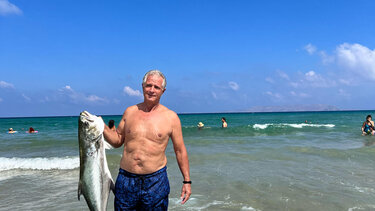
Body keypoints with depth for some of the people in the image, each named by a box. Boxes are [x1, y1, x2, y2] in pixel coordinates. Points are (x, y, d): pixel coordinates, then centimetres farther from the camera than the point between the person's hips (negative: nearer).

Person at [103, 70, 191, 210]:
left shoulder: (171, 117, -1)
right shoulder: (130, 112, 6)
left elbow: (180, 150, 3)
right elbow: (117, 141, 12)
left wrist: (187, 181, 2)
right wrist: (102, 127, -5)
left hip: (156, 180, -2)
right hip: (126, 179, 2)